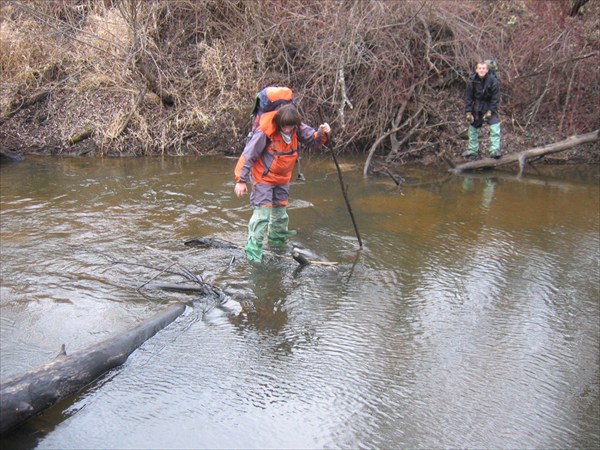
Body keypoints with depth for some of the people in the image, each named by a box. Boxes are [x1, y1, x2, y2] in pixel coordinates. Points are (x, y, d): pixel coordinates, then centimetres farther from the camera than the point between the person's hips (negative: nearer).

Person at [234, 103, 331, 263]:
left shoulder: (298, 129, -12)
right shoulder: (265, 132, -28)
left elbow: (313, 141, 2)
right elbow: (248, 155, -22)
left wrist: (322, 134, -21)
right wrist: (241, 180, -21)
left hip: (283, 179, 6)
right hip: (263, 178, -6)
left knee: (281, 210, 20)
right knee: (262, 212, -10)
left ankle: (277, 239, 44)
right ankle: (253, 248, 0)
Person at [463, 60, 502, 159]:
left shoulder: (493, 80, -17)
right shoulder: (472, 81, -12)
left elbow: (496, 97, -12)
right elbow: (468, 97, -5)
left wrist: (490, 111, -18)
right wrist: (468, 112, -11)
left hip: (489, 106, -2)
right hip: (477, 105, 3)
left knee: (495, 126, -16)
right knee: (473, 126, 9)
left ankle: (495, 150, -14)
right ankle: (473, 150, 23)